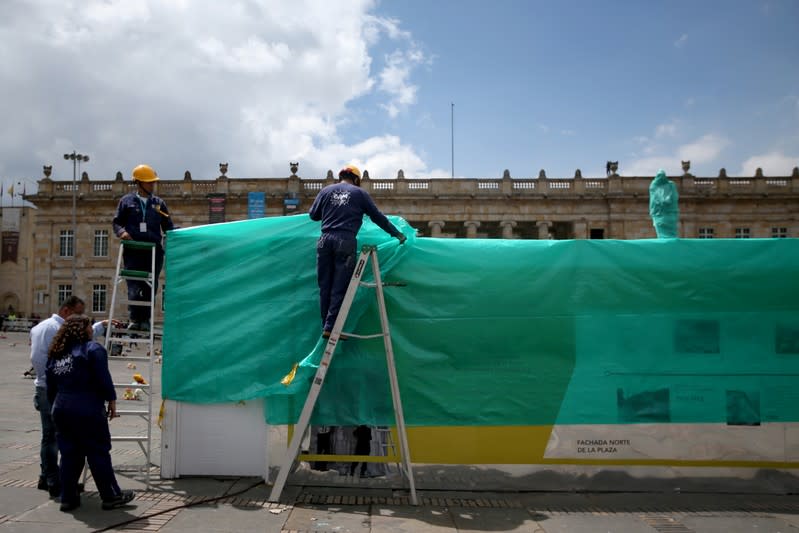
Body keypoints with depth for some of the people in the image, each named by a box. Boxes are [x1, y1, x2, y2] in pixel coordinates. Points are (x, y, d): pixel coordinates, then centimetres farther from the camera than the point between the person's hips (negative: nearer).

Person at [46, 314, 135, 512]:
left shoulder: (54, 354, 14)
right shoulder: (93, 349, -8)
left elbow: (50, 388, 18)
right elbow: (103, 379, -13)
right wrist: (111, 400, -4)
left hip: (61, 410, 7)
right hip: (88, 410, -7)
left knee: (69, 454, 14)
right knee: (99, 453, 1)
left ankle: (67, 498, 18)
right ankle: (111, 496, 8)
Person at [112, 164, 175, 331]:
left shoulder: (159, 203, 16)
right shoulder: (127, 201, 11)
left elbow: (168, 226, 14)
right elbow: (116, 222, 12)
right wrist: (121, 231, -9)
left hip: (154, 250, 2)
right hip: (133, 251, -2)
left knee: (150, 286, 0)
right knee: (134, 286, -6)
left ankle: (145, 320, 7)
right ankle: (135, 319, 0)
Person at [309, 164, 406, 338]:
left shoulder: (326, 191, 13)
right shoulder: (360, 193, 8)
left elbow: (313, 215, 17)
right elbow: (378, 217, 11)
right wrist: (397, 234, 20)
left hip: (325, 240, 3)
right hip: (346, 241, -3)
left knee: (325, 286, 10)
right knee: (340, 287, 0)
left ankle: (326, 326, 14)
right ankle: (330, 327, -3)